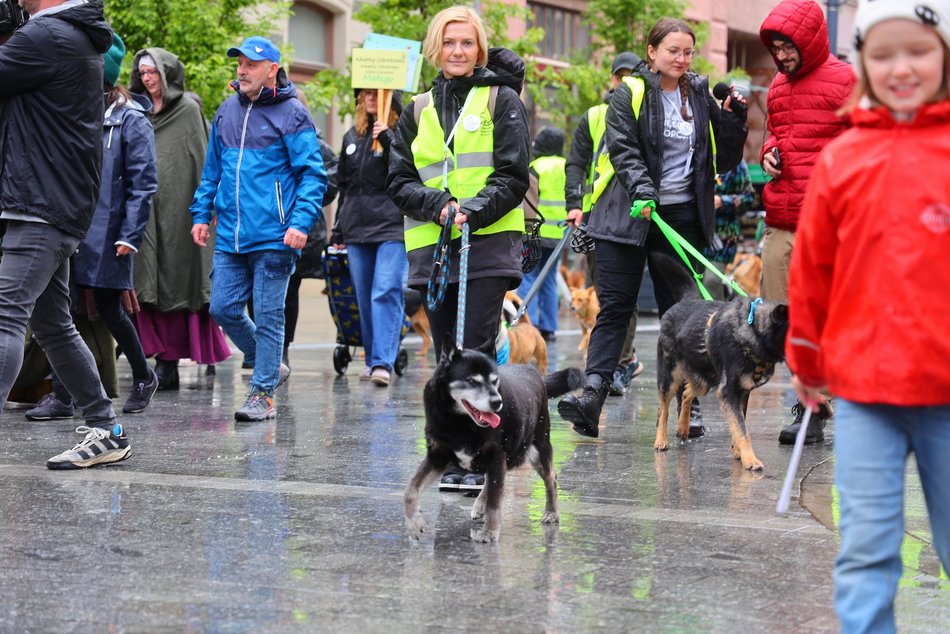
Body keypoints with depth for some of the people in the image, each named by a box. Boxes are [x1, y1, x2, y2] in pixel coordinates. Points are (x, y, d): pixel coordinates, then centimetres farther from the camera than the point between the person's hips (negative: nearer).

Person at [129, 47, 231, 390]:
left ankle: (168, 362, 1)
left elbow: (201, 161, -5)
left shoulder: (188, 110, 0)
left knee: (174, 282, -3)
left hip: (176, 208, -5)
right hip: (146, 209, 5)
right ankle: (163, 356, 0)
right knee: (149, 282, -2)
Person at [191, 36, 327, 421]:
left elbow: (312, 173, -8)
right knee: (224, 309, 5)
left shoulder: (292, 114, -5)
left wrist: (301, 221, -18)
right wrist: (201, 213, 14)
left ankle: (263, 393, 7)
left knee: (268, 317, -1)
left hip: (272, 237, -6)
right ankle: (271, 367, 24)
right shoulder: (227, 112, 13)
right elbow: (212, 170, 22)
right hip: (230, 236, 6)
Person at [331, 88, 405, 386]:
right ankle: (372, 359, 19)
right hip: (357, 228, 7)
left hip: (392, 226, -6)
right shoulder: (352, 136, 18)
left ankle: (383, 362, -19)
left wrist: (388, 139, -24)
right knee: (364, 297, 10)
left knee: (386, 293, -15)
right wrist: (338, 229, 22)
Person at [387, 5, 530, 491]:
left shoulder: (502, 101, 4)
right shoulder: (417, 112, 15)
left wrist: (473, 211, -18)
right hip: (431, 247, 4)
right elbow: (398, 181, 10)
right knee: (447, 356, 6)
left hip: (488, 244, -4)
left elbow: (514, 177, -3)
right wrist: (439, 204, -9)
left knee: (475, 351, -13)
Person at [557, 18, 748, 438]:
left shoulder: (700, 97, 12)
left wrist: (734, 120, -1)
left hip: (682, 216, 3)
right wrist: (641, 189, -27)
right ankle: (593, 394, -15)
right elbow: (622, 149, -11)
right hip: (628, 215, -3)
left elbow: (723, 160, 15)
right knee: (615, 306, -7)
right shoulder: (630, 93, 1)